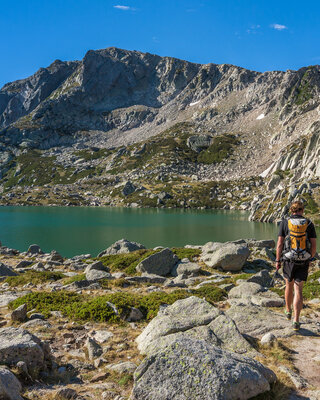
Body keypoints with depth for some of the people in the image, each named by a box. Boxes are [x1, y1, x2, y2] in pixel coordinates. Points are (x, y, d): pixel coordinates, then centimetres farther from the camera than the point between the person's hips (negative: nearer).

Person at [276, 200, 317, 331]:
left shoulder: (284, 223, -4)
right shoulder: (309, 224, -2)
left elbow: (279, 244, -6)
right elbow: (314, 246, -2)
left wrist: (278, 261, 3)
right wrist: (310, 258, 16)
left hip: (289, 261, 0)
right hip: (303, 262, 0)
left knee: (289, 286, 22)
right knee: (298, 291, 2)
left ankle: (288, 310, 41)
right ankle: (296, 321, -5)